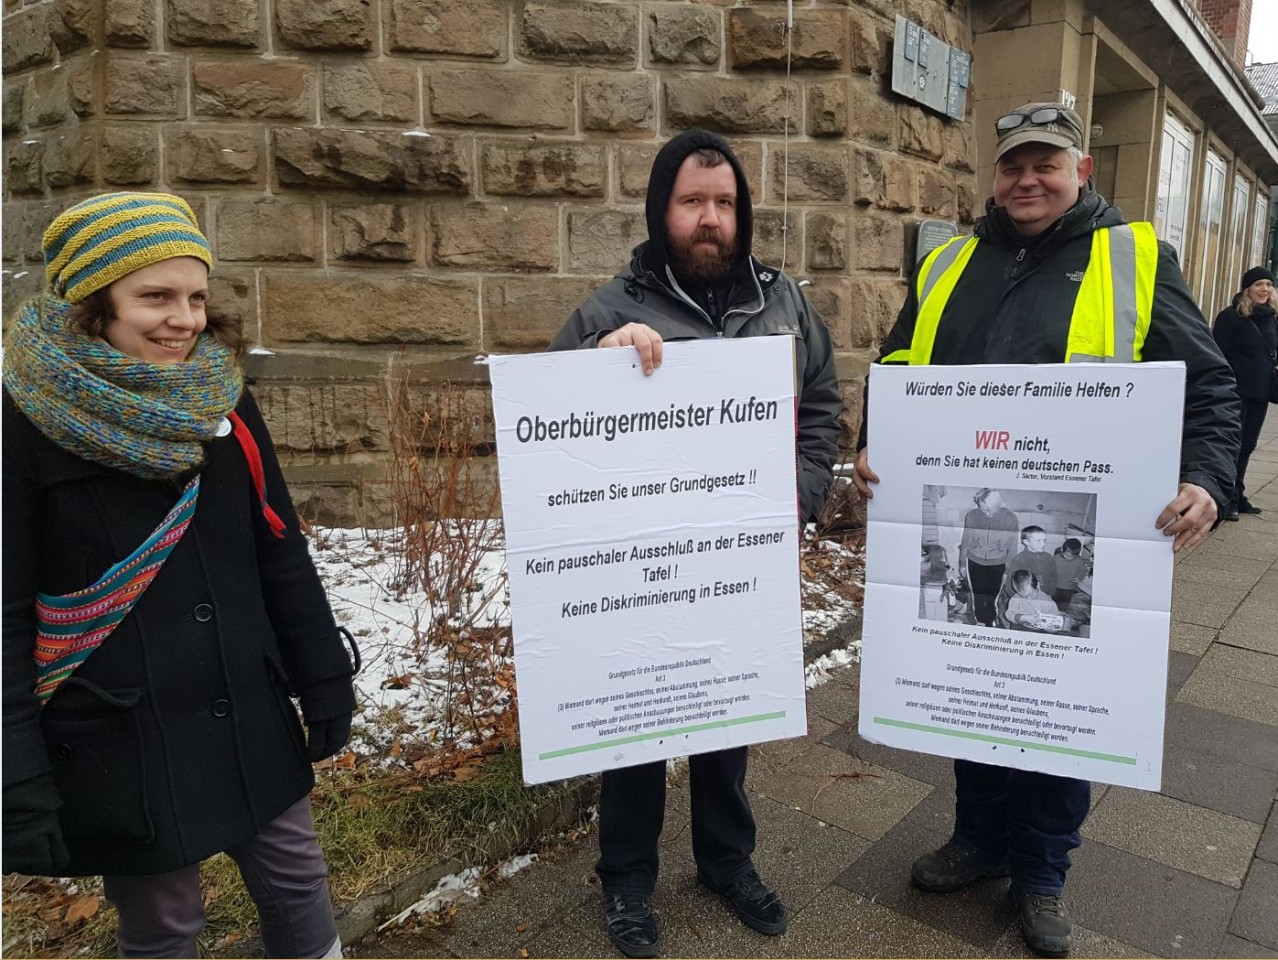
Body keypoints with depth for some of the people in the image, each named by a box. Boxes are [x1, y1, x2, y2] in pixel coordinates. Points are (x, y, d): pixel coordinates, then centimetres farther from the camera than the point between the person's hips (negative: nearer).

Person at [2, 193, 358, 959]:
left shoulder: (222, 402, 0)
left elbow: (281, 556, 5)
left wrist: (325, 679, 6)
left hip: (251, 723, 4)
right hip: (118, 746, -3)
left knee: (298, 887, 17)